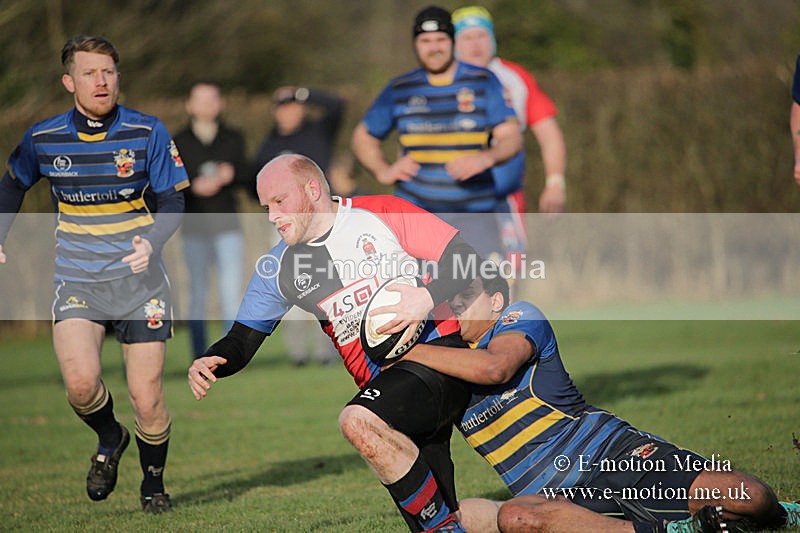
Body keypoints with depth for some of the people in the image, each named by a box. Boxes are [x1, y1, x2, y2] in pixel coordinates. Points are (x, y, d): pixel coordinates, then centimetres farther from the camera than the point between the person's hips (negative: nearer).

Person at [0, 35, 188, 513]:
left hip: (139, 279, -1)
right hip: (77, 280, 1)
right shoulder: (43, 139, 0)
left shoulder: (148, 133, -5)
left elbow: (172, 203, -1)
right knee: (81, 381, -22)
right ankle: (109, 439, 12)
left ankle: (154, 483, 24)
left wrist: (151, 242, -19)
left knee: (147, 397, -4)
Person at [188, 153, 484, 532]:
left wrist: (429, 296, -20)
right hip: (382, 384, 6)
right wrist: (210, 362, -9)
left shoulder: (381, 214, -1)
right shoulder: (278, 269, 12)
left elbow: (465, 256, -2)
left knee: (358, 422, -30)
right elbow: (242, 341, 12)